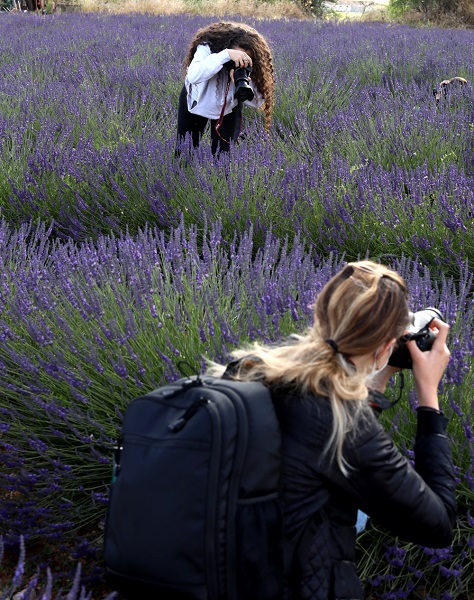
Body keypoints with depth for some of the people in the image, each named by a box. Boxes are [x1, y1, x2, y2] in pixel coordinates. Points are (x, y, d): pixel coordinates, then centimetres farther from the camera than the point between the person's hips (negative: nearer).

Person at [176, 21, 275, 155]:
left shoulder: (248, 67, -29)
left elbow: (256, 102, -28)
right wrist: (225, 55, -60)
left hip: (228, 109, 1)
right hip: (196, 102, -1)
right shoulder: (207, 47, -35)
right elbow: (193, 76, -53)